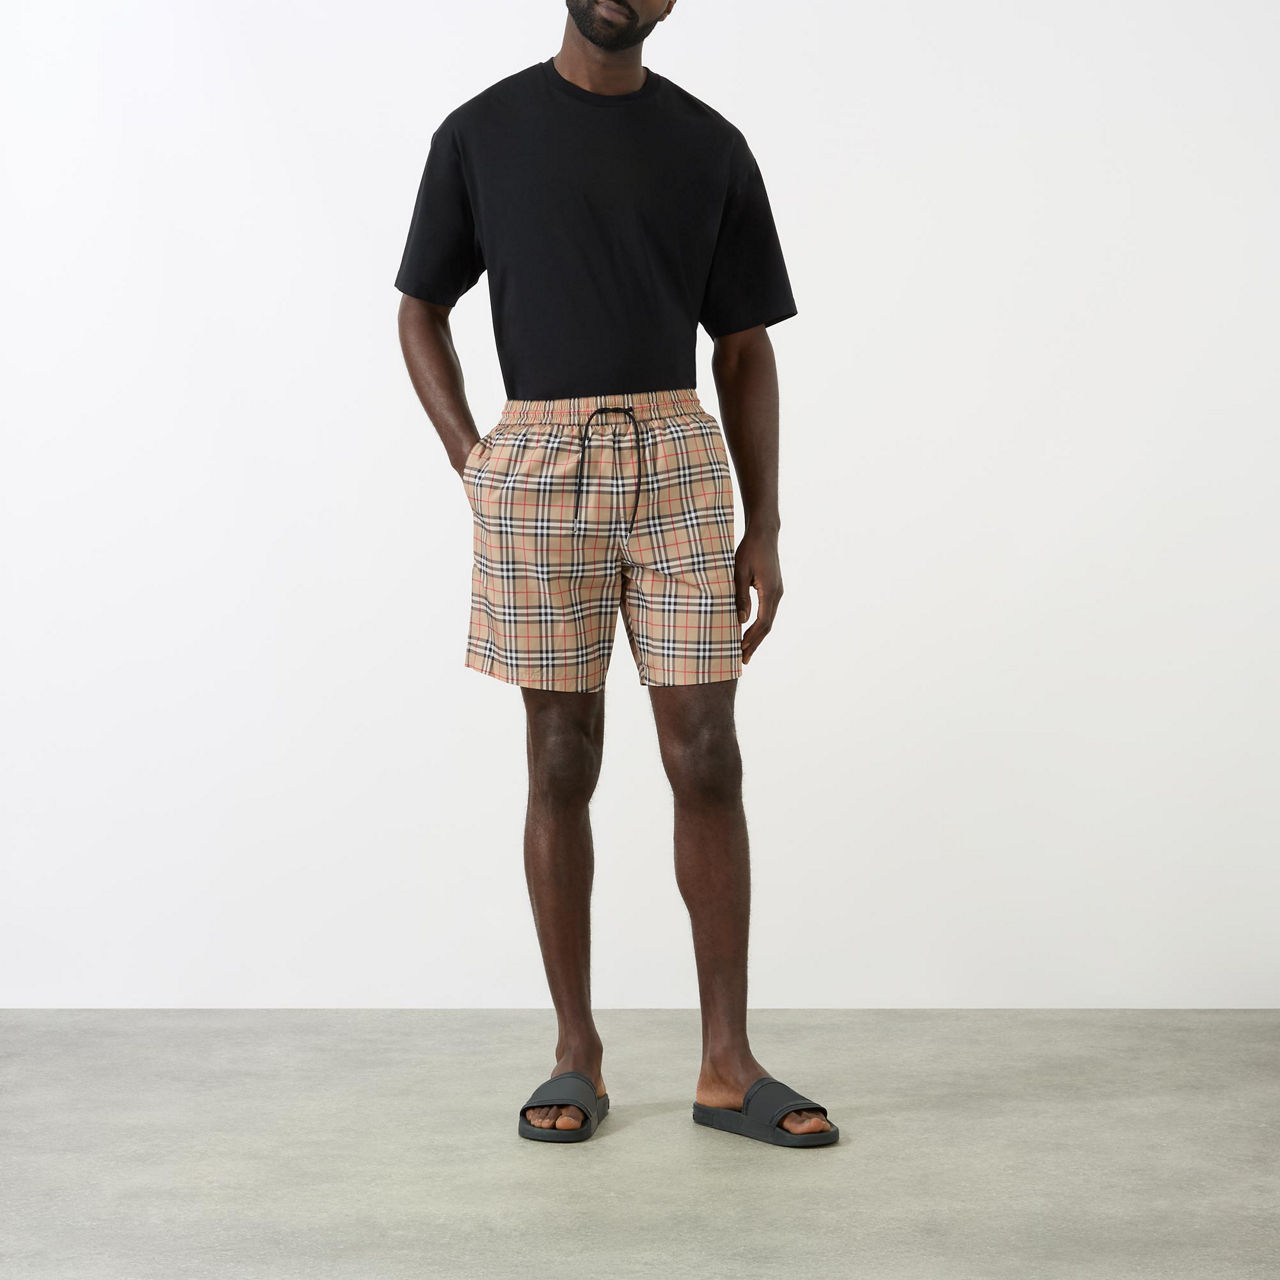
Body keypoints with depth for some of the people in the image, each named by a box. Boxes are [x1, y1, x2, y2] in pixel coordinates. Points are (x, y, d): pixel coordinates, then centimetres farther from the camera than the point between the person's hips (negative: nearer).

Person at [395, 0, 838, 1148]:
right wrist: (469, 461, 0)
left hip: (679, 461, 1)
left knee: (708, 760, -2)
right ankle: (578, 1055, 14)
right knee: (563, 765, 3)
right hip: (540, 467, -1)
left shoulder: (710, 147, 10)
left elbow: (746, 351, 10)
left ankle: (728, 1065, 7)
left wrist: (763, 530, 3)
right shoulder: (482, 134, 7)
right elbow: (422, 307, 13)